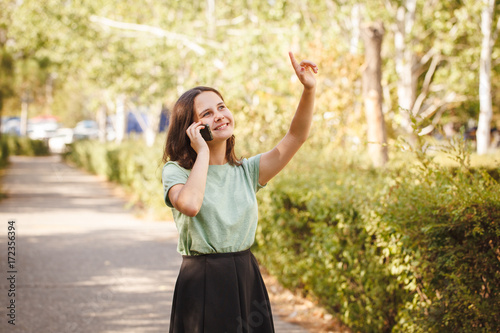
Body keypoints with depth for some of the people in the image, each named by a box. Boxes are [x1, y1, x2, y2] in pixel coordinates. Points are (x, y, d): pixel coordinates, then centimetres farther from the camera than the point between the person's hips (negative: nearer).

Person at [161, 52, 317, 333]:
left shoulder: (247, 171, 9)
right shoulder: (176, 171, -4)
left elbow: (295, 138, 0)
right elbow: (190, 204, -27)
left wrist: (309, 90, -14)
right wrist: (203, 153, -15)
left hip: (247, 280, 4)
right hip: (202, 285, -4)